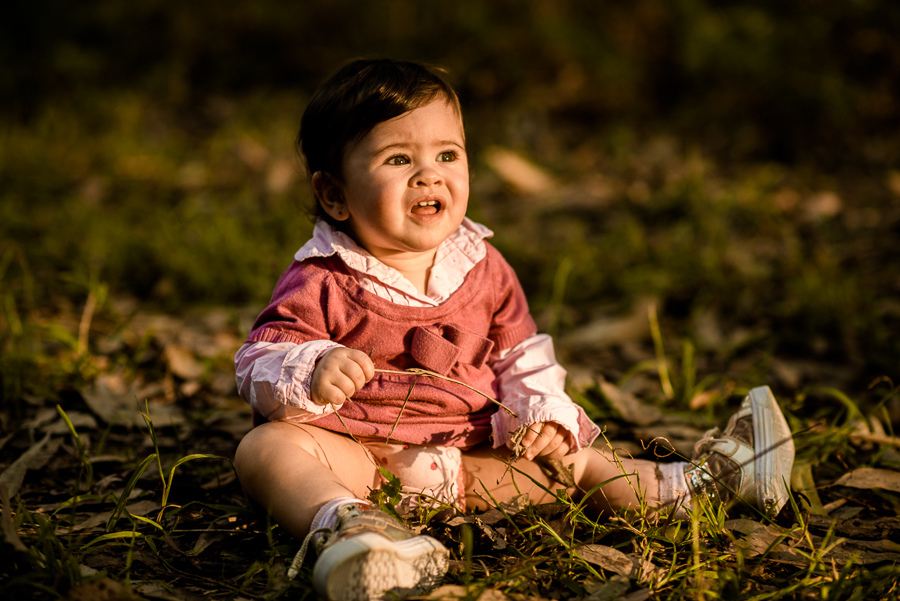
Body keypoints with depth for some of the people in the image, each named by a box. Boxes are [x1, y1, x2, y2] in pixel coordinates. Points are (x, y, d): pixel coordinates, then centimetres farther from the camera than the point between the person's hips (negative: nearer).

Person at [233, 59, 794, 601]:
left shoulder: (485, 271, 5)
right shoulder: (322, 284, -11)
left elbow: (523, 358, 15)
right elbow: (262, 365, -14)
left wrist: (545, 415, -4)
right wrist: (312, 375, -36)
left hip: (465, 460, 5)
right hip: (355, 453, -4)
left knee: (571, 460, -2)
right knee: (267, 447, -33)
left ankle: (698, 482, 12)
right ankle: (338, 520, -60)